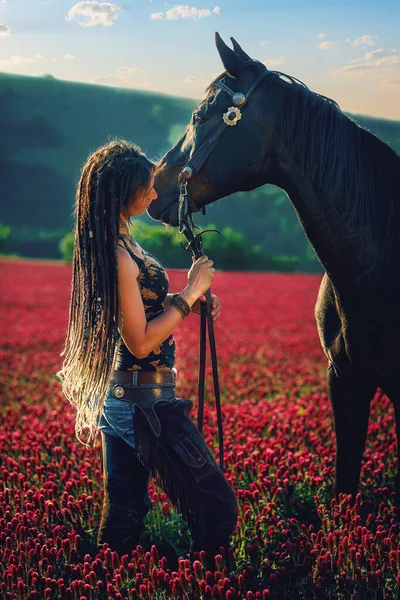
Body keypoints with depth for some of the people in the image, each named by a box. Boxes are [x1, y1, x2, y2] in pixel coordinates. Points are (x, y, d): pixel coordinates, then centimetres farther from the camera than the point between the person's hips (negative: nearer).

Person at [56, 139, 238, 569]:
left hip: (117, 394, 10)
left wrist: (188, 299, 7)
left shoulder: (111, 242, 8)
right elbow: (140, 341, -22)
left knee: (124, 510, 17)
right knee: (217, 507, 1)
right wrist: (189, 294, -15)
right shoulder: (119, 256, -22)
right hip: (146, 402, -10)